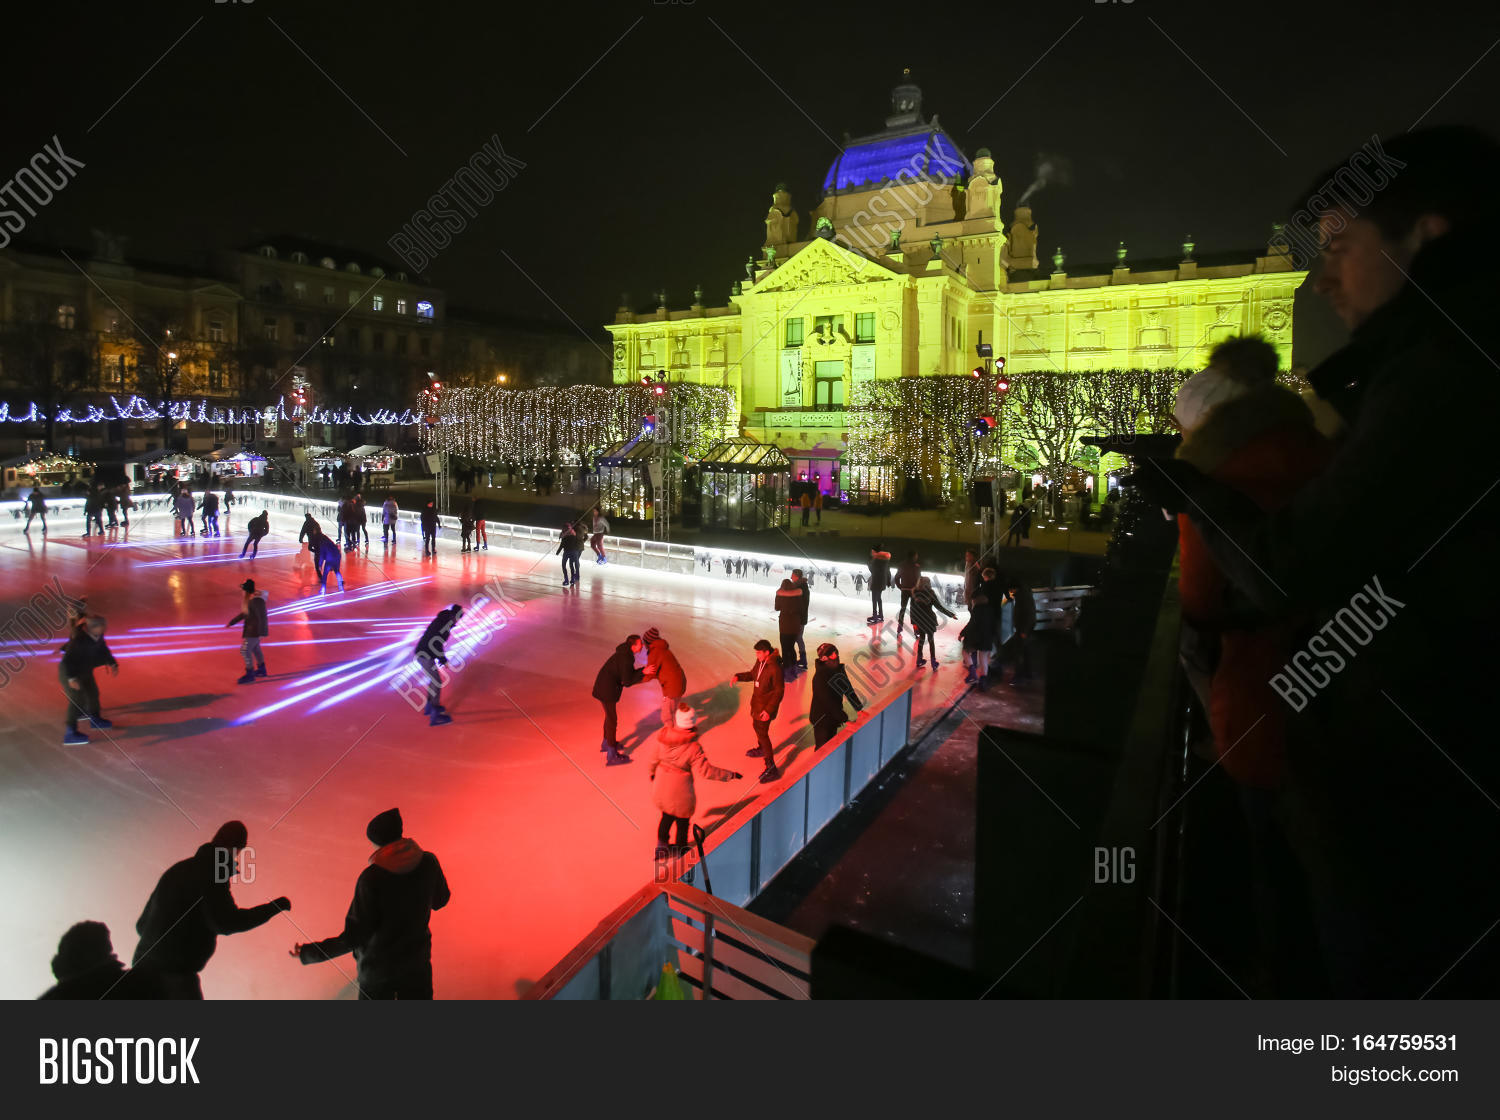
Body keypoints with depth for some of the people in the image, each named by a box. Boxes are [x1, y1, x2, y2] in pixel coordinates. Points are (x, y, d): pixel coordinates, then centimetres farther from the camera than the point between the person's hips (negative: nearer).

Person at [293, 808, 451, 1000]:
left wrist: (309, 953, -12)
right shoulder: (428, 863, -15)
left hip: (377, 966, -3)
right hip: (417, 962, 3)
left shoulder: (371, 878, -26)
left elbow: (354, 936, -22)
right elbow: (440, 901, 3)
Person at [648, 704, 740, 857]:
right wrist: (731, 775, -14)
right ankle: (681, 849, 41)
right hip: (680, 791, -4)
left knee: (667, 816, 29)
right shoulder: (693, 747, -28)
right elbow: (705, 771, -24)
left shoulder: (663, 735, -14)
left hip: (661, 786, 4)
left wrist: (652, 772, 23)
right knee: (682, 821, 22)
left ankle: (661, 845, 44)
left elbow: (654, 757, 1)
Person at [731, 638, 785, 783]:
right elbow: (752, 674, 15)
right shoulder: (760, 661, -5)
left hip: (766, 706, -9)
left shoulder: (775, 668, -30)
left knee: (762, 732, -7)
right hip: (757, 701, 9)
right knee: (757, 726, 28)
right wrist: (738, 676, -3)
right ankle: (761, 749, 55)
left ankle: (771, 768, 0)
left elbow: (779, 692, -24)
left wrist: (769, 710, -24)